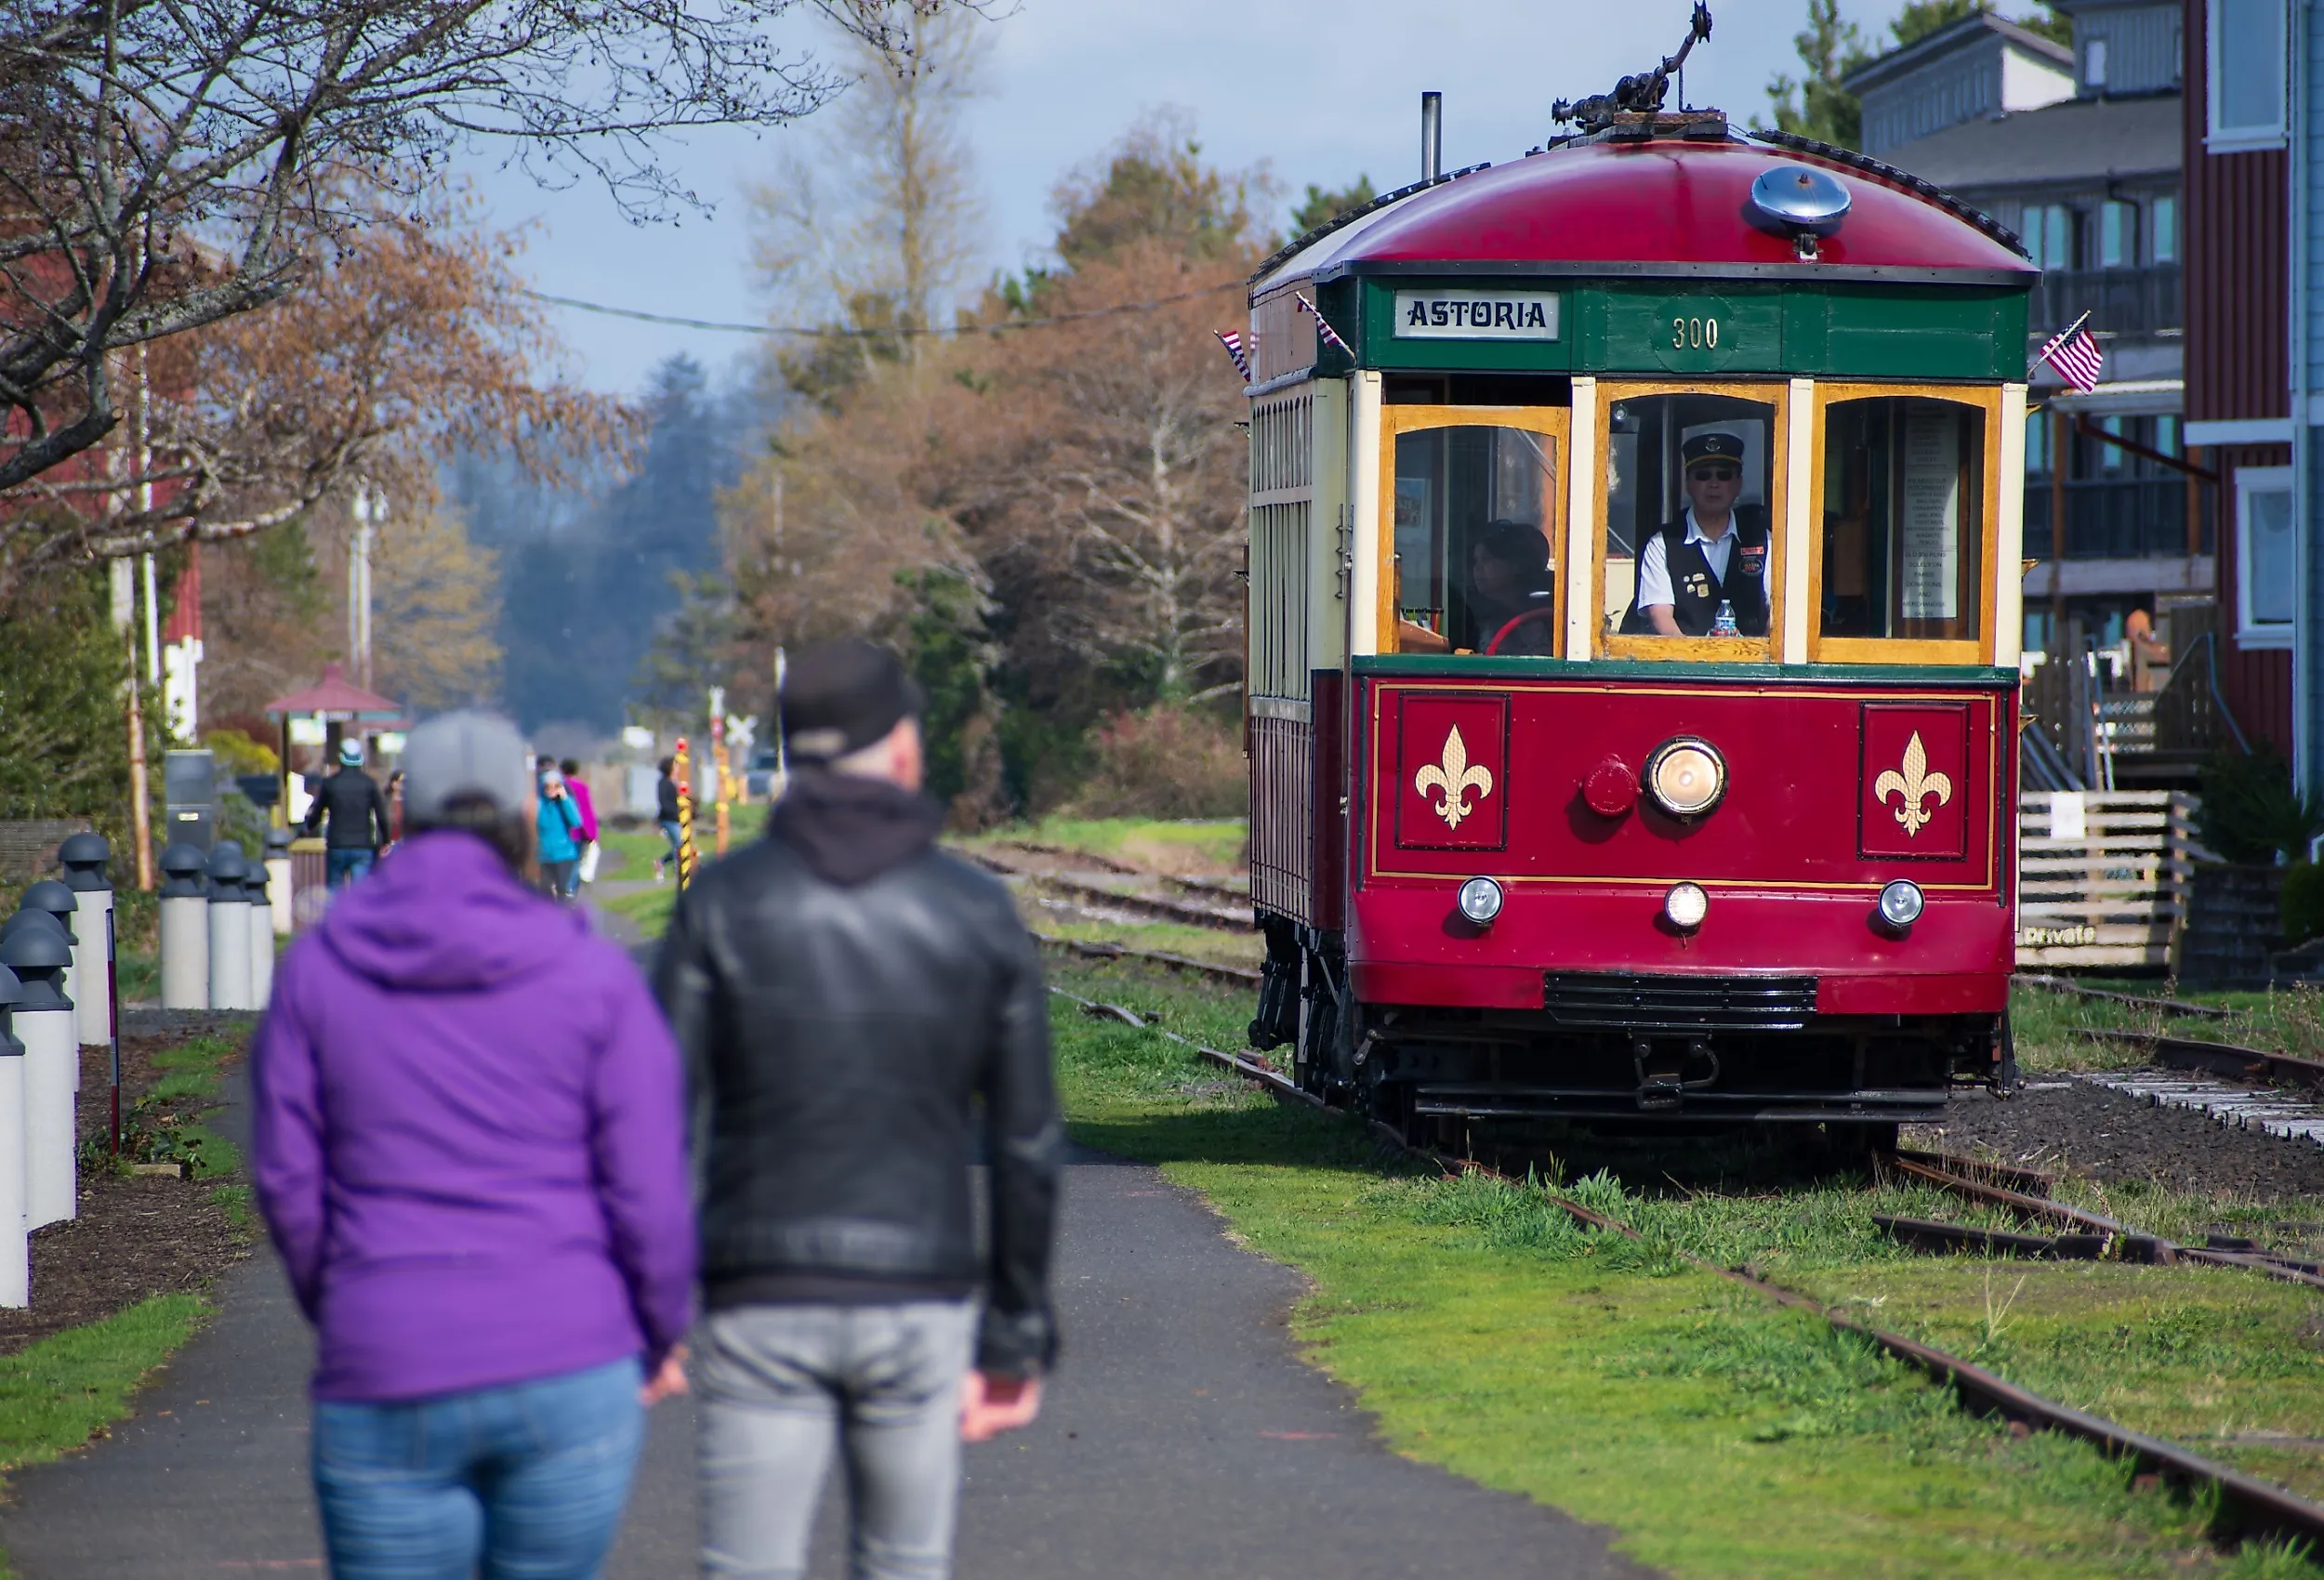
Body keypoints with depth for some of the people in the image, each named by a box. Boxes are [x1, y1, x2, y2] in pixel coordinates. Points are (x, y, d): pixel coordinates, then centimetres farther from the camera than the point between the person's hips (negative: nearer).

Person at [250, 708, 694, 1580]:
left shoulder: (316, 969, 2)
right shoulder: (595, 977, -2)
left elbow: (285, 1179, 4)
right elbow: (650, 1188, -3)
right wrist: (664, 1334, 14)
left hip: (385, 1386, 0)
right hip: (569, 1374, 0)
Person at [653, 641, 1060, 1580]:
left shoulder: (722, 902, -3)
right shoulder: (979, 916, 1)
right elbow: (1028, 1145, 1)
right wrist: (1017, 1337, 9)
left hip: (764, 1308, -1)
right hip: (919, 1306, 1)